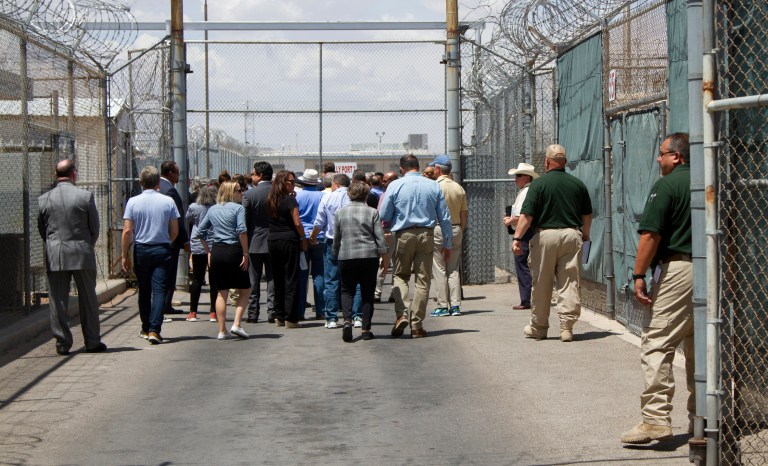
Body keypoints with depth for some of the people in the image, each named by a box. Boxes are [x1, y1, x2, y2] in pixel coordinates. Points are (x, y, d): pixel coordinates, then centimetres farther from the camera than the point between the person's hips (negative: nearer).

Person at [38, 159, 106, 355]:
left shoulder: (43, 199, 0)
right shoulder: (85, 196, -6)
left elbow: (41, 229, 8)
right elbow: (95, 228, 0)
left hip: (54, 257, 1)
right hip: (82, 254, -1)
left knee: (58, 301, 6)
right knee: (88, 299, 9)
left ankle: (62, 343, 8)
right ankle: (92, 342, 13)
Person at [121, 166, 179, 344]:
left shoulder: (133, 202, -3)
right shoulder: (168, 201, -2)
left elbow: (127, 231, -6)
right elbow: (175, 231, 1)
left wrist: (125, 255, 2)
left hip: (141, 250, 1)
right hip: (162, 250, -1)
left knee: (144, 291, 14)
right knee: (159, 290, -4)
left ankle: (145, 329, 23)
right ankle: (154, 329, -15)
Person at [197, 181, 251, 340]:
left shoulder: (212, 209, 12)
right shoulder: (238, 208, -6)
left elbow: (200, 231, 14)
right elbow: (242, 231, -18)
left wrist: (208, 252, 18)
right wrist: (245, 254, -14)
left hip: (216, 251, 5)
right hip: (233, 251, -5)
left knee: (221, 293, 10)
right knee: (245, 290, 9)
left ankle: (222, 330, 9)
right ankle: (237, 324, -4)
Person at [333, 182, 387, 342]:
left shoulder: (340, 213, 4)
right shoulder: (372, 212, 0)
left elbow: (336, 238, 10)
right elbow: (380, 236, -2)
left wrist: (336, 255, 23)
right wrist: (384, 256, 6)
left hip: (346, 257, 1)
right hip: (369, 257, -1)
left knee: (347, 290, 12)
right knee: (367, 293, 7)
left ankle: (347, 320, -11)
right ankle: (366, 329, 6)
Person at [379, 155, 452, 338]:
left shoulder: (395, 185, -2)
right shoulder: (433, 186, 3)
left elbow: (384, 216, 0)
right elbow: (445, 217, 5)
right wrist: (447, 244, 11)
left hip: (403, 235, -1)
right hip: (426, 235, 1)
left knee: (400, 275, 14)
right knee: (423, 280, 5)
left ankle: (401, 314, -7)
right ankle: (417, 325, 4)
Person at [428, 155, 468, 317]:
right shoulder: (459, 188, 7)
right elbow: (465, 214, 10)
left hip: (438, 229, -5)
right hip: (456, 229, 5)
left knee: (440, 269, -1)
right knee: (454, 269, 9)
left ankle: (443, 306, -1)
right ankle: (455, 305, 6)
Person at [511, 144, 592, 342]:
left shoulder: (539, 183, -4)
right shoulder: (578, 184, 7)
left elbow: (527, 215, -11)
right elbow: (587, 215, 15)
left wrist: (517, 237, -8)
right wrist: (585, 234, 30)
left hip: (545, 235, -2)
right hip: (572, 235, 3)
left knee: (541, 285, 8)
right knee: (569, 283, 3)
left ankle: (538, 327, 18)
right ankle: (567, 327, -2)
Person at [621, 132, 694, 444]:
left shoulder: (666, 185, -7)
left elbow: (651, 234, -14)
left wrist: (639, 275, -12)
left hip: (677, 270, -8)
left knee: (657, 344, -9)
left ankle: (656, 419, -17)